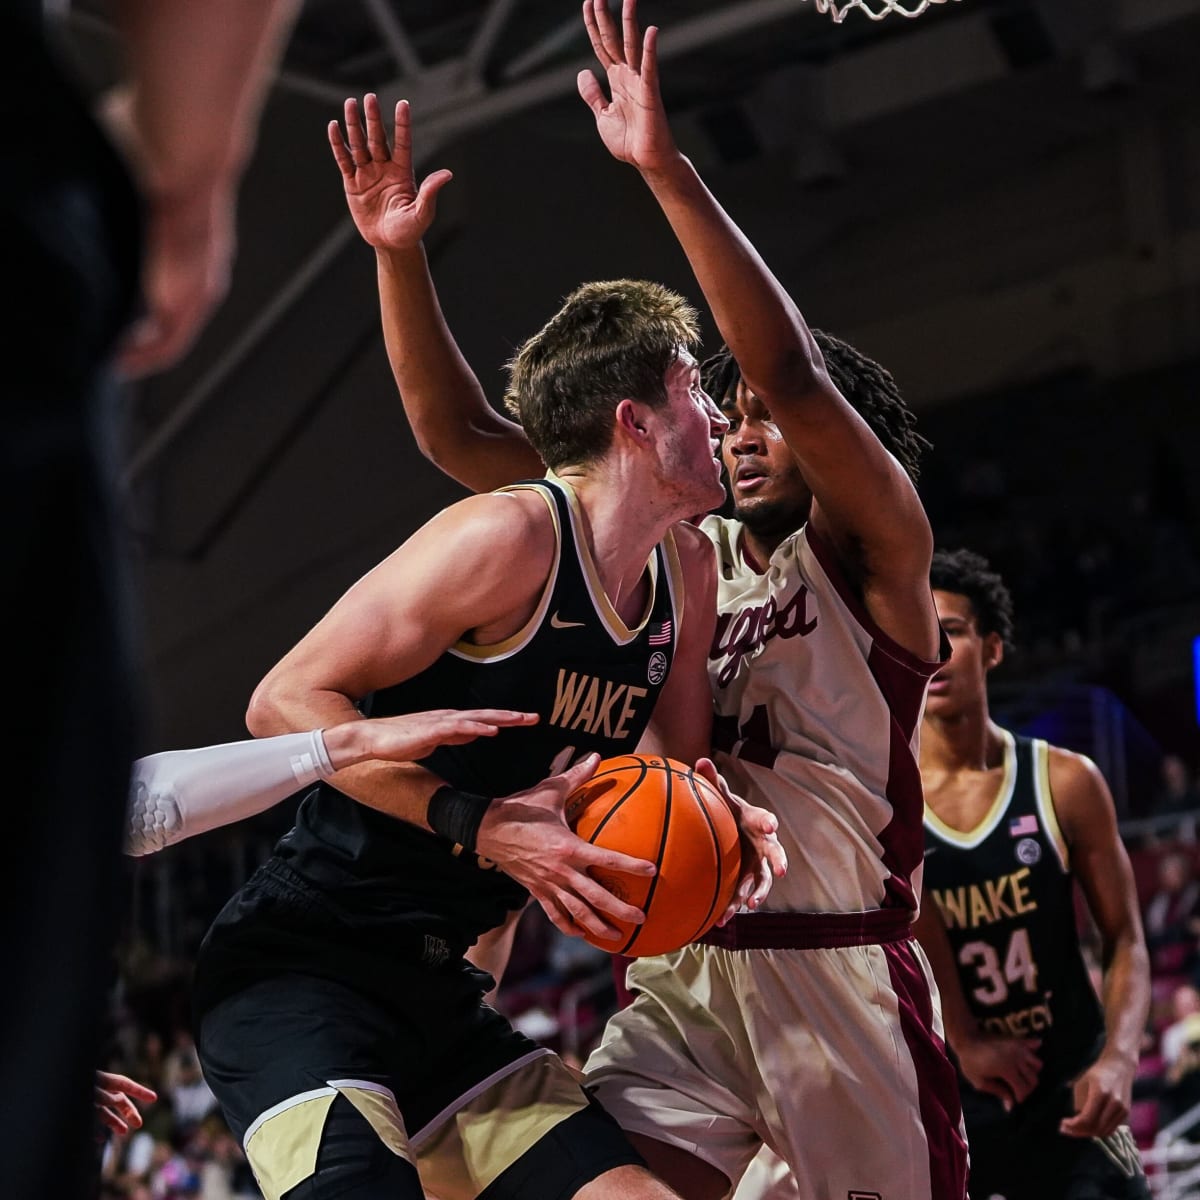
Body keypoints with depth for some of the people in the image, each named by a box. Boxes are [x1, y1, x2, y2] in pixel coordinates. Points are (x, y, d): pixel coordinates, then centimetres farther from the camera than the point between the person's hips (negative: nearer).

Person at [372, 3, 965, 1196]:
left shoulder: (870, 552, -1)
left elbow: (793, 373, -20)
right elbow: (460, 436, 11)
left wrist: (668, 171, -27)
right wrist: (397, 256, 0)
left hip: (839, 975, -4)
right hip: (678, 974, 4)